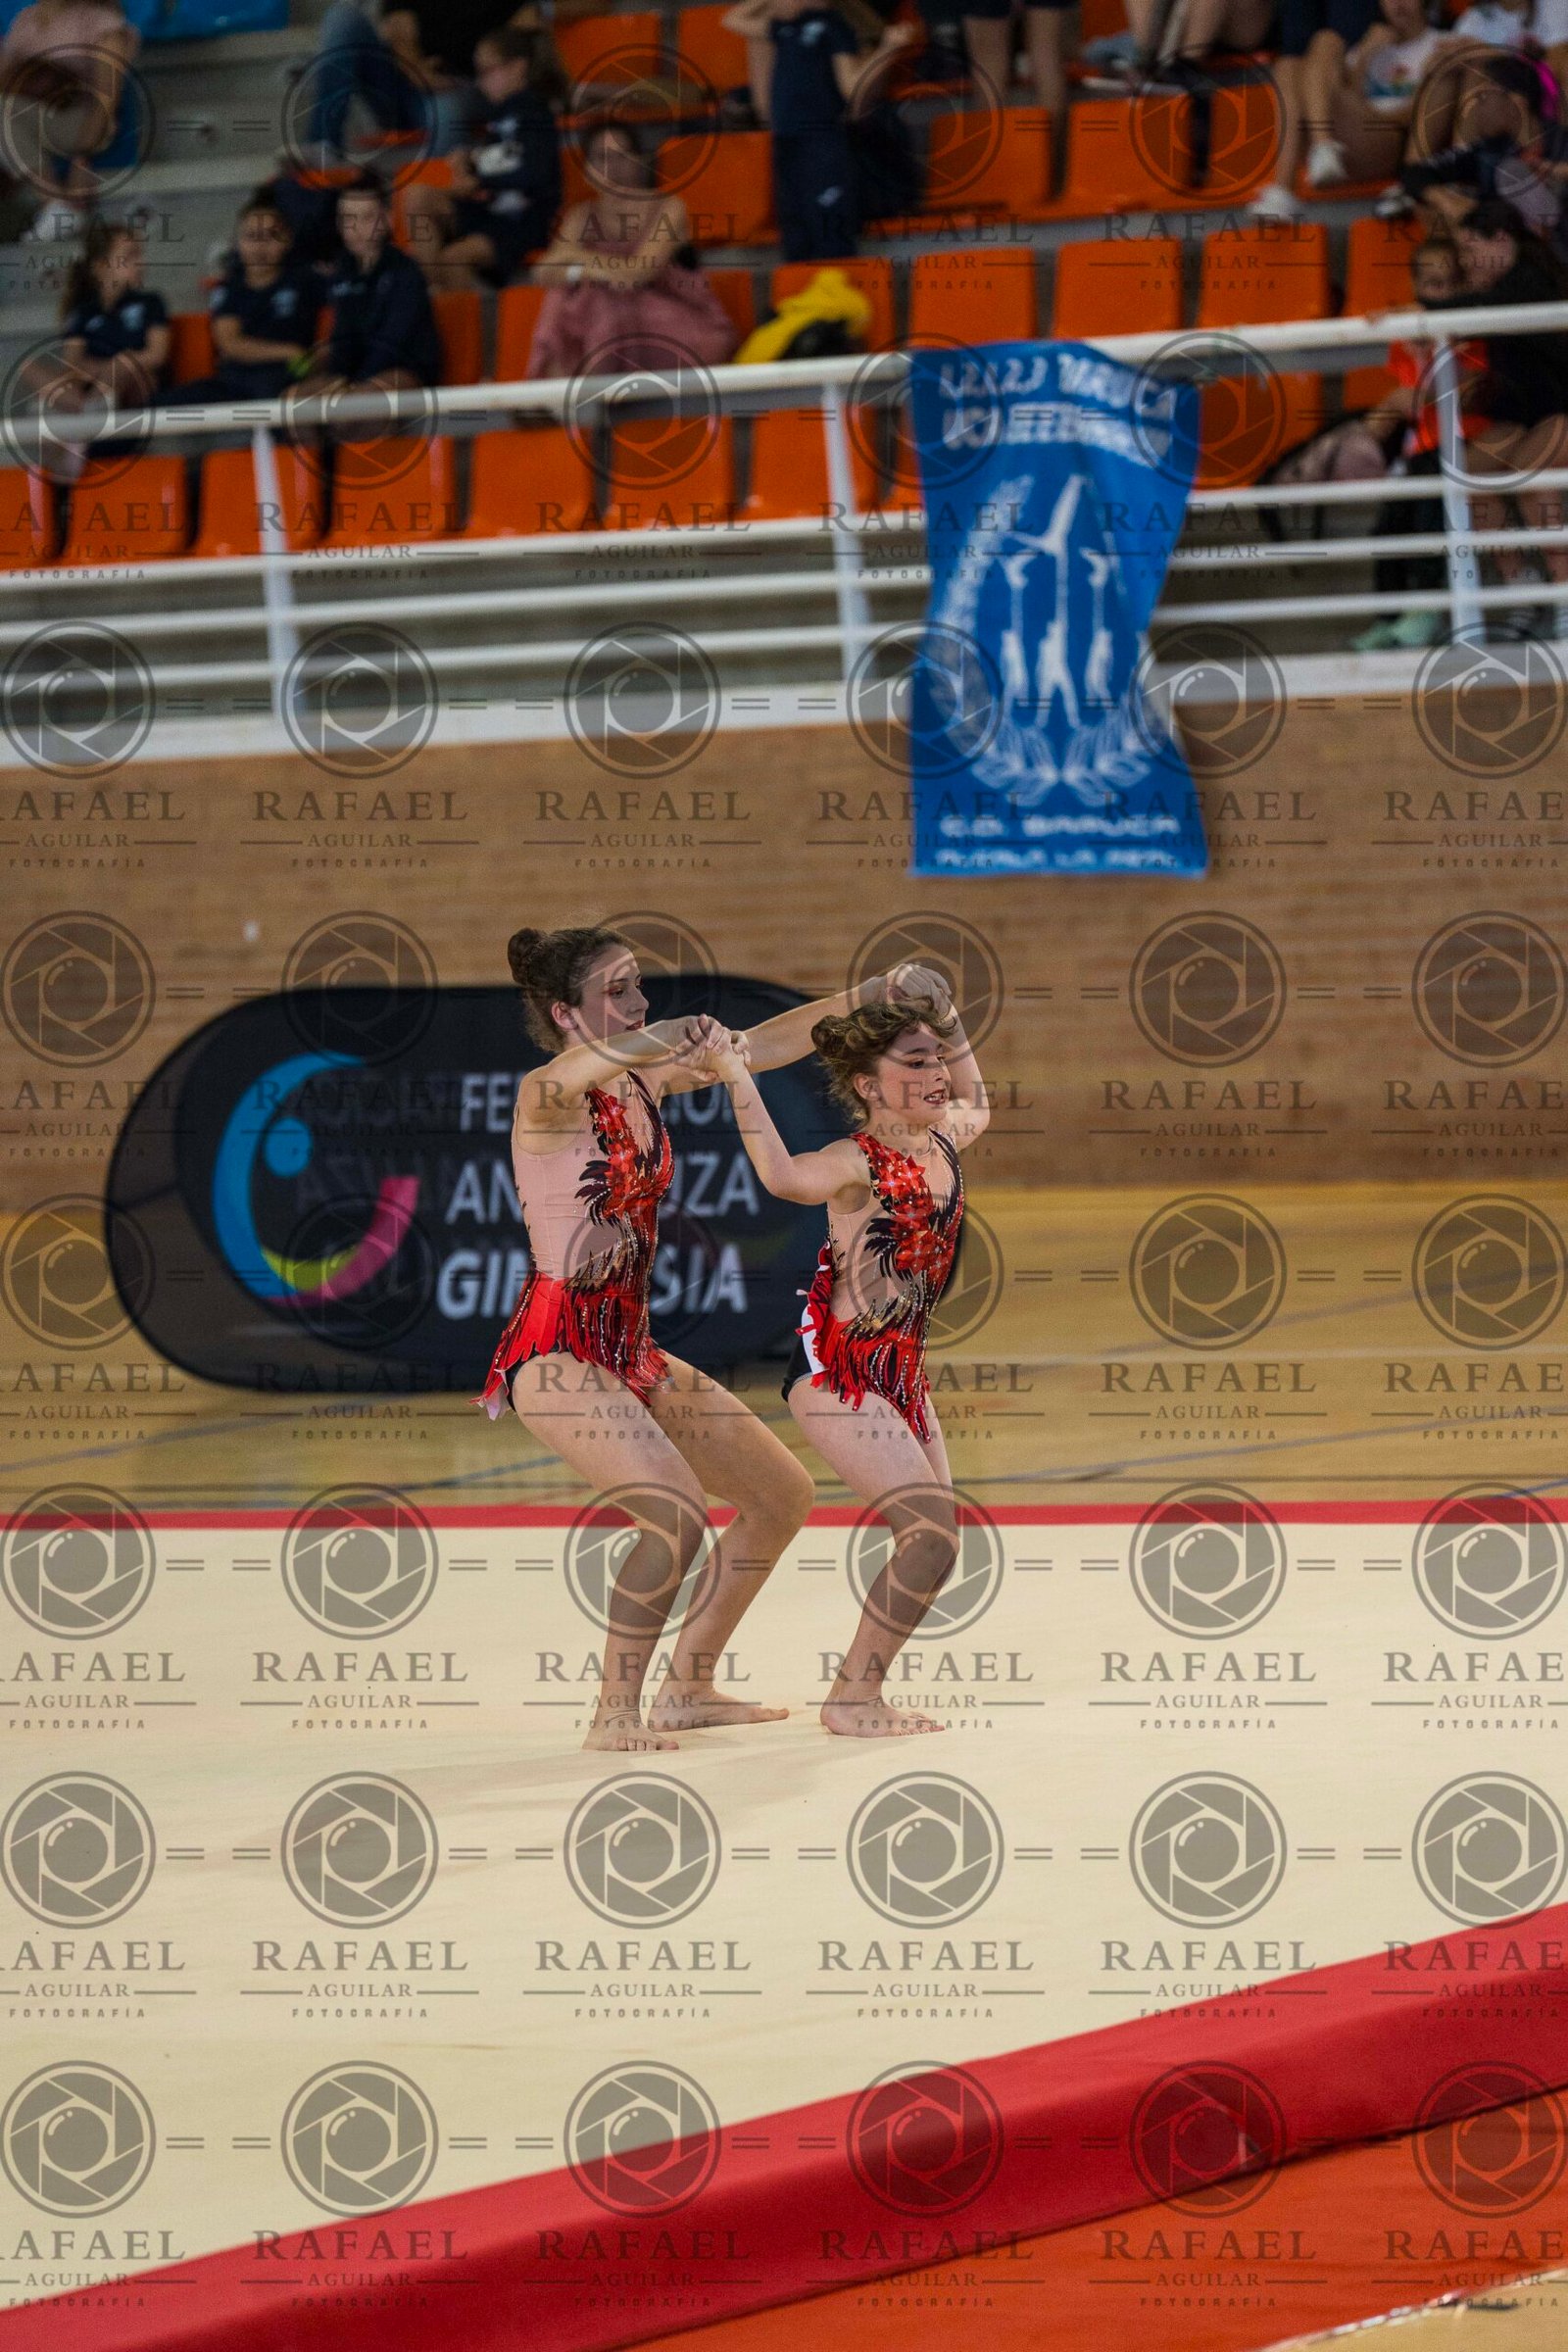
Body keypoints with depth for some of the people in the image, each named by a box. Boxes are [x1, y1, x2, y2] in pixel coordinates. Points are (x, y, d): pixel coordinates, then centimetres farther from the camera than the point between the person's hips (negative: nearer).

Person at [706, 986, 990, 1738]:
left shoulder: (942, 1141, 6)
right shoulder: (858, 1162, -19)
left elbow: (975, 1106, 33)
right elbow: (784, 1176, -42)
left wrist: (949, 1026, 26)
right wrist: (738, 1080, -45)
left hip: (900, 1373, 9)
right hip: (837, 1373, -9)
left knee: (932, 1539, 11)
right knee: (932, 1531, -16)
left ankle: (864, 1691, 23)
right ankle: (853, 1698, -6)